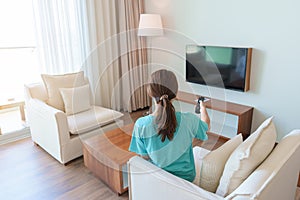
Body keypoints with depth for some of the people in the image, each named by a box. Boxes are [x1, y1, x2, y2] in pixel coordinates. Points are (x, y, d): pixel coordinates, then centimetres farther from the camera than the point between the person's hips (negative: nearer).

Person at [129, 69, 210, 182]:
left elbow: (144, 157, -15)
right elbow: (206, 125, -3)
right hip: (185, 176, 0)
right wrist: (203, 108, 18)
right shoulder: (189, 120, -27)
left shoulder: (141, 125, -28)